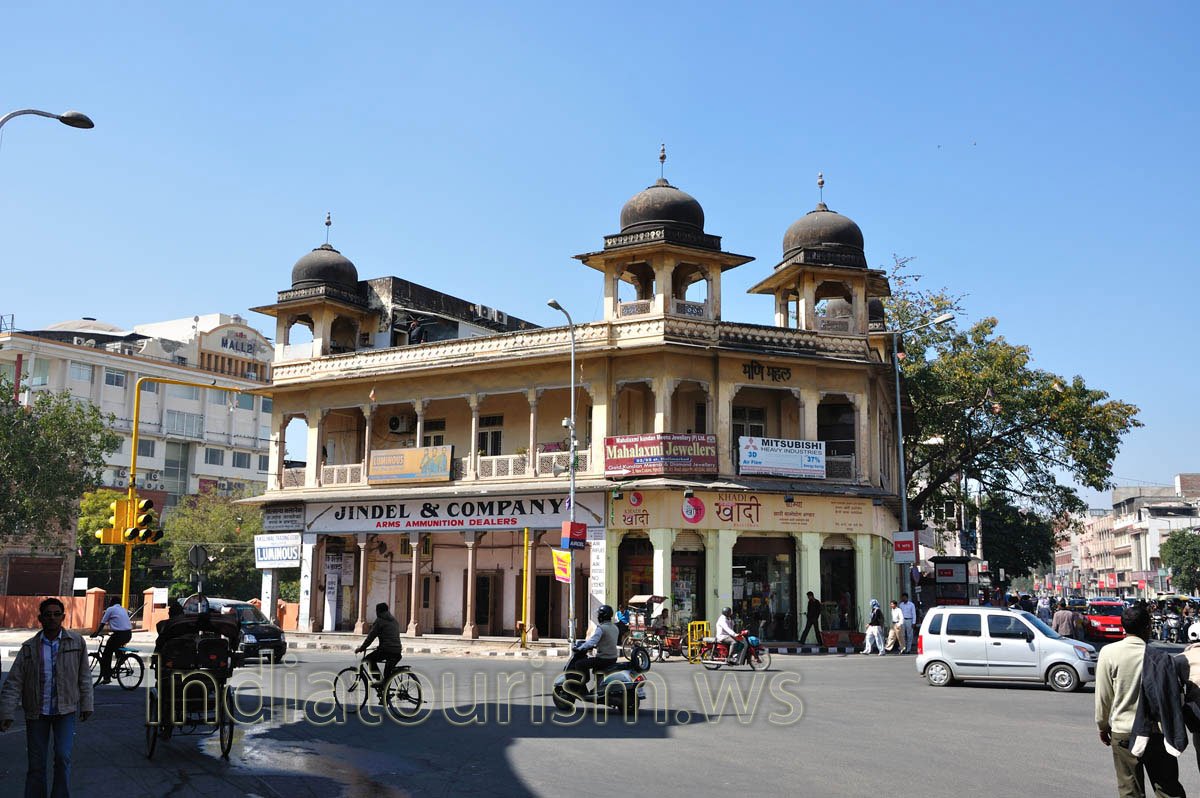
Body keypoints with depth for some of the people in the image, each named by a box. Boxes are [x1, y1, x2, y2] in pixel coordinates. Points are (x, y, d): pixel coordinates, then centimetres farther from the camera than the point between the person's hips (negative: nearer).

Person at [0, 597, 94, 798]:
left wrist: (86, 705, 4)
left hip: (65, 710, -1)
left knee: (62, 757, -11)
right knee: (36, 764, 5)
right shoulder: (29, 647, -1)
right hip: (36, 713, 1)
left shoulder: (76, 642, -1)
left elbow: (84, 676, 6)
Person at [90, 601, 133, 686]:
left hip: (119, 634, -7)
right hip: (129, 634, 7)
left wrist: (95, 633, 14)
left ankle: (106, 677, 1)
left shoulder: (110, 609, 2)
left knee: (106, 655, 6)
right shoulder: (124, 609, 21)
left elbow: (102, 624, 3)